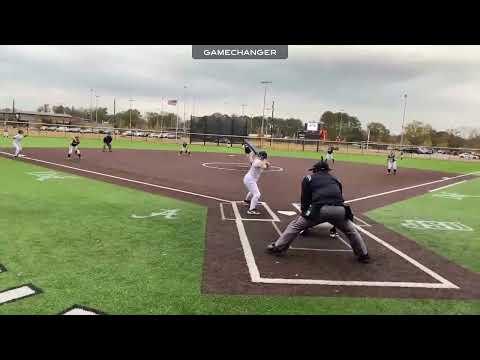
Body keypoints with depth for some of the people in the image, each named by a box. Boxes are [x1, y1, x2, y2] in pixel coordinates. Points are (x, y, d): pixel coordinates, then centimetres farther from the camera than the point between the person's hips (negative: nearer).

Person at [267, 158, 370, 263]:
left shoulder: (308, 178, 22)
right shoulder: (335, 179, 32)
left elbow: (305, 200, 18)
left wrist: (304, 213, 33)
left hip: (320, 209, -3)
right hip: (339, 209, 3)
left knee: (295, 225, 12)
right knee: (351, 231, 29)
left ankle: (278, 247, 10)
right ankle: (364, 255, 34)